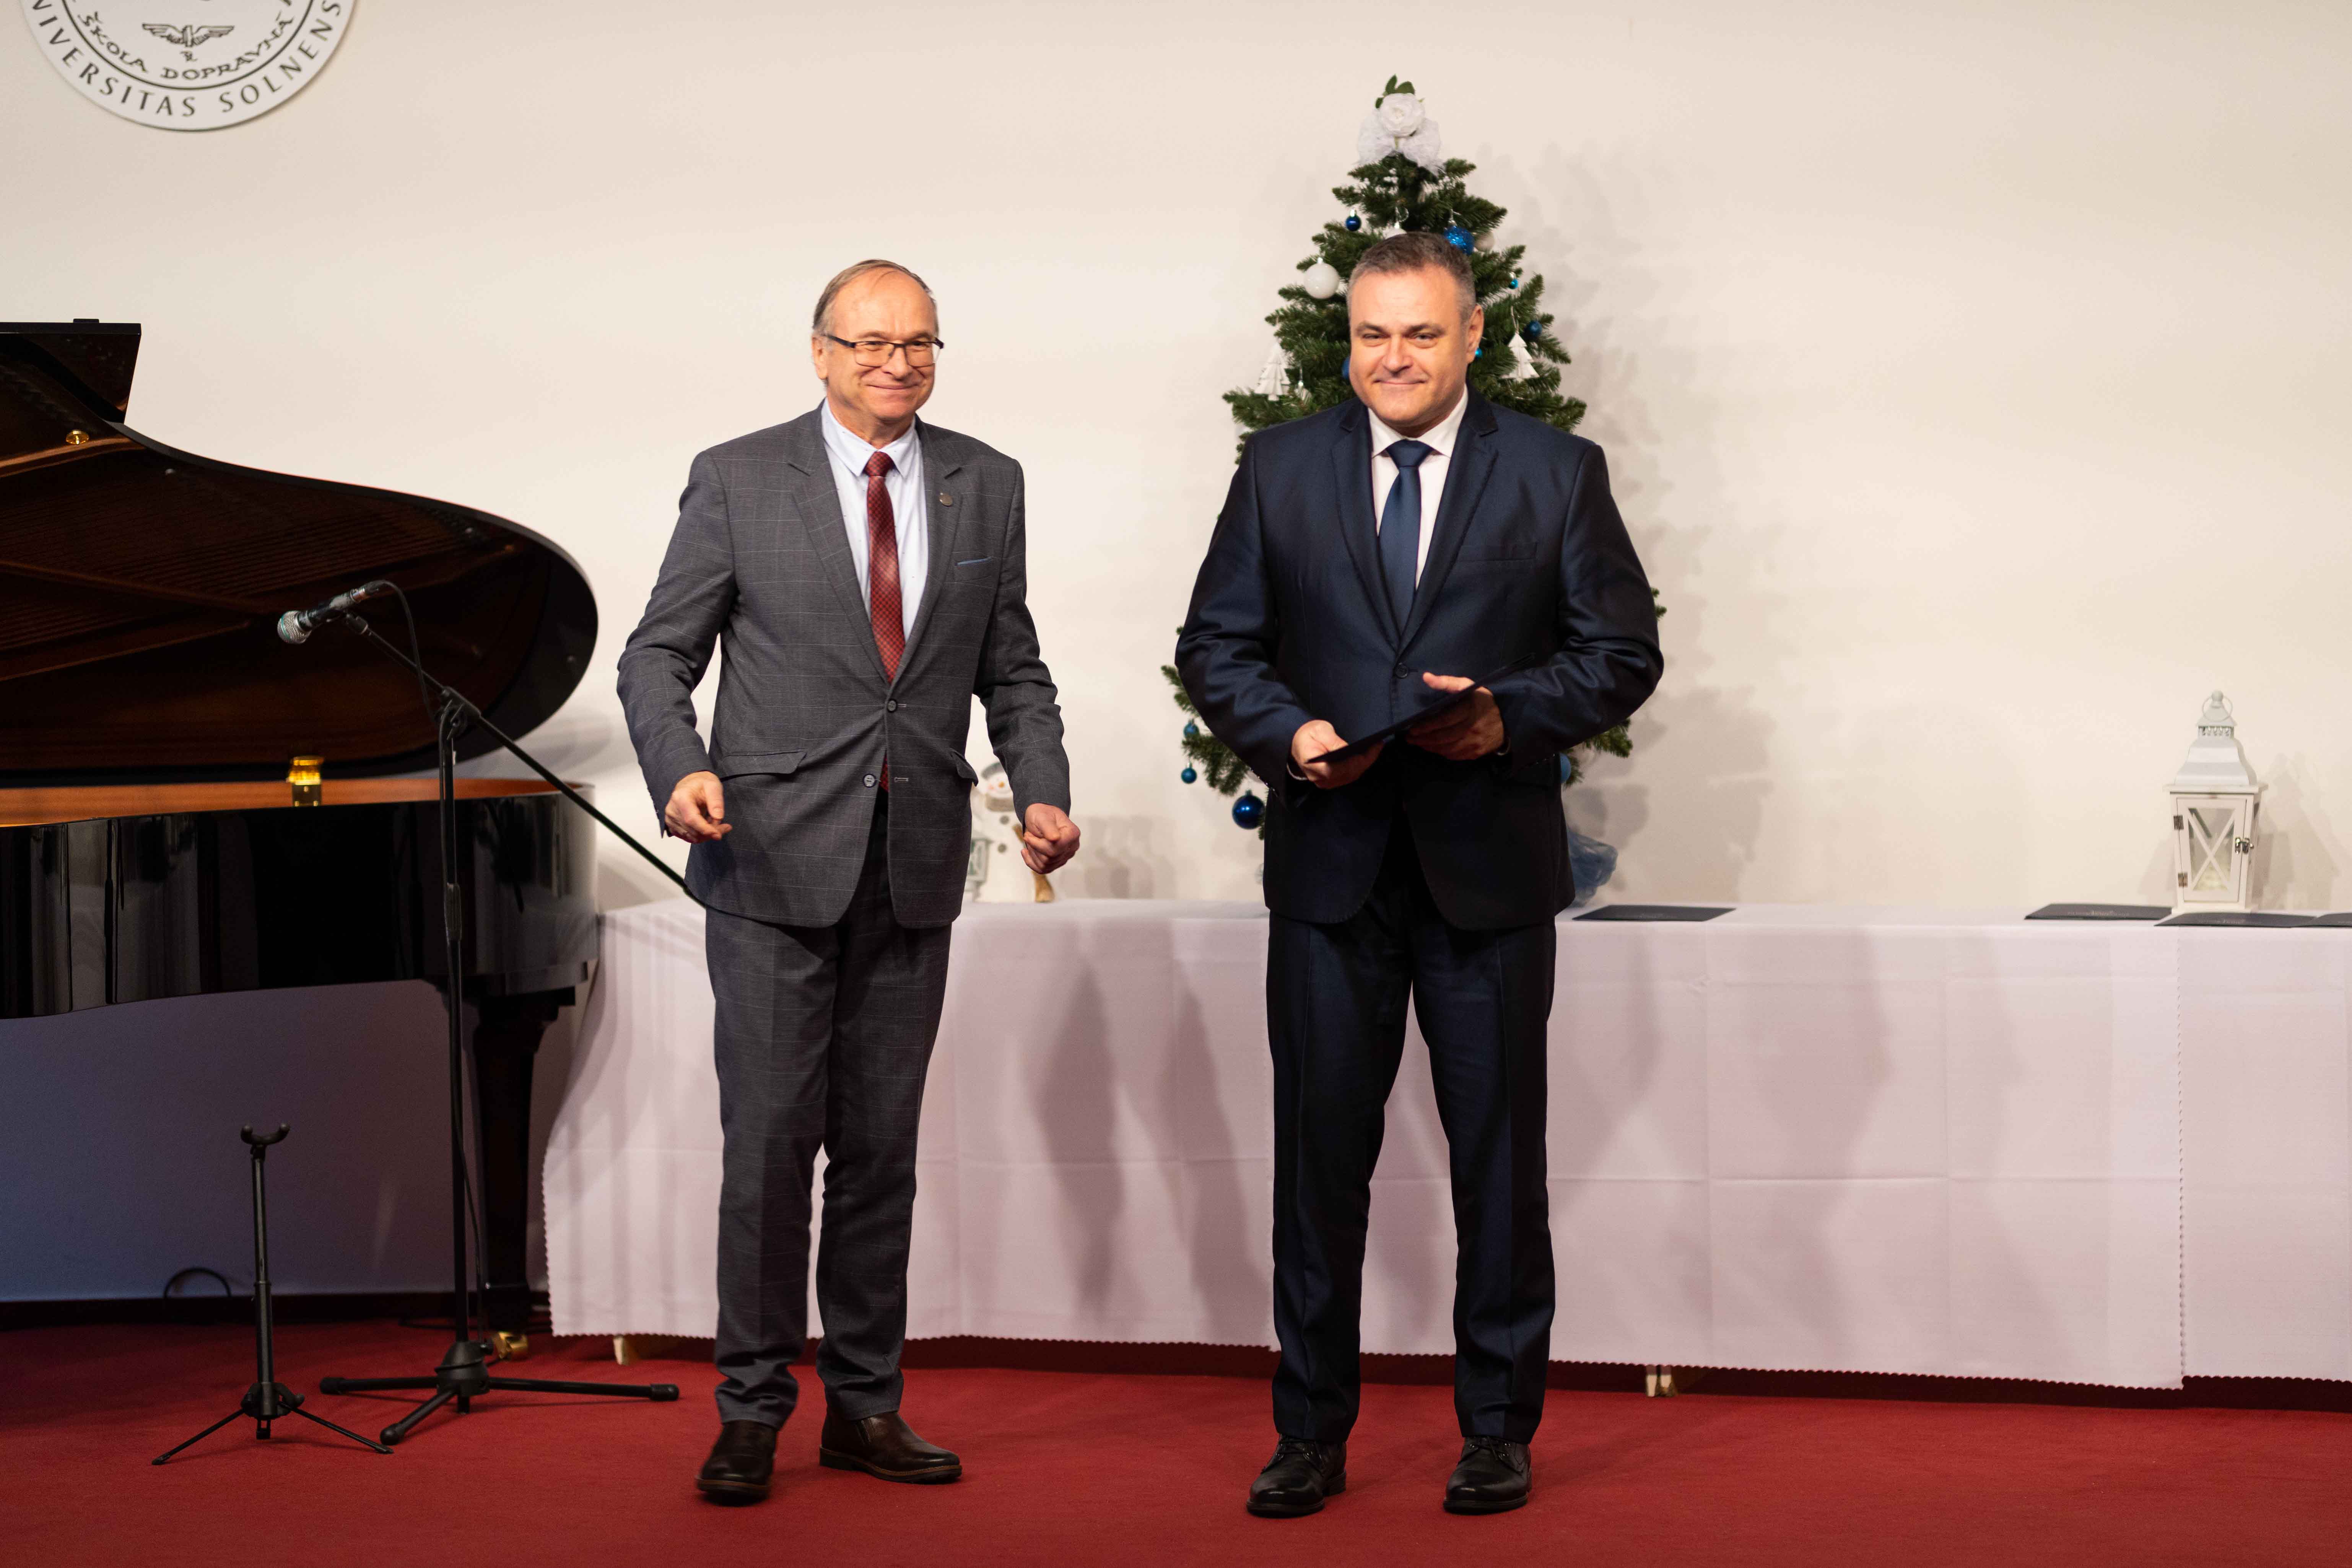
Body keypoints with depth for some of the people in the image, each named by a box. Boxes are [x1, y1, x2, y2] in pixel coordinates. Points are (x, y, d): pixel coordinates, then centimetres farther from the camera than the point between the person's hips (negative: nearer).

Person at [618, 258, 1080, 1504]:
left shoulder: (986, 486, 9)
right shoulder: (737, 480, -1)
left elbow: (1012, 671, 13)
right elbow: (658, 655, 0)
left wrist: (1042, 792, -3)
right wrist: (680, 771, -18)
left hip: (915, 867, 3)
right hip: (776, 856, -3)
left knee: (881, 1146, 9)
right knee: (770, 1142, -3)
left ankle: (864, 1407, 20)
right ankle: (751, 1409, 10)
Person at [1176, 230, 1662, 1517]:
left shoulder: (1557, 473, 3)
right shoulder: (1279, 469, 7)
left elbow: (1624, 652, 2)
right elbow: (1215, 643, 8)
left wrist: (1512, 719, -15)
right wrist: (1285, 732, -11)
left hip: (1489, 867, -1)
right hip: (1329, 865, 1)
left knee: (1497, 1156, 6)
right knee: (1319, 1151, 6)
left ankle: (1497, 1432, 19)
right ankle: (1310, 1434, 17)